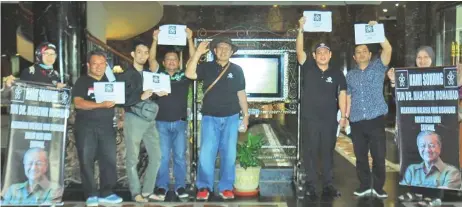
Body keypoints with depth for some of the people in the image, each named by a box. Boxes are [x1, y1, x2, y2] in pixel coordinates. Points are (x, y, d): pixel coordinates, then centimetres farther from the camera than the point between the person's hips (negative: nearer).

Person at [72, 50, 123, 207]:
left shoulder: (110, 81, 13)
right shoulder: (82, 81, 1)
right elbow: (78, 103, -13)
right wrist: (102, 105, -22)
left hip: (107, 127, 3)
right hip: (86, 127, -3)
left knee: (110, 159, -1)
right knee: (86, 161, -1)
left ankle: (106, 193, 8)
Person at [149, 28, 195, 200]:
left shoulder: (184, 75, 6)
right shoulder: (159, 74, 6)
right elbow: (152, 59, -4)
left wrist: (189, 39, -10)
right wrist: (155, 40, -13)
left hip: (180, 122, 1)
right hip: (161, 122, 0)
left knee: (180, 156, 6)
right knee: (162, 156, 3)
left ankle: (180, 187, 12)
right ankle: (161, 187, 10)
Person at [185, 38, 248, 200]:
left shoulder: (237, 70, 5)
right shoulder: (206, 67, 4)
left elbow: (241, 94, 9)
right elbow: (189, 74, -13)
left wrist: (246, 115, 7)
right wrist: (198, 53, -16)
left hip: (231, 118, 1)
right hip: (210, 117, -1)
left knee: (229, 154, 4)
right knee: (206, 153, -3)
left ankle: (226, 187, 14)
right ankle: (204, 187, 9)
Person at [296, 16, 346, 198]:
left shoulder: (337, 73, 4)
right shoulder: (308, 68, 0)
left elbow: (342, 94, 3)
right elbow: (299, 51, -14)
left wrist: (343, 116, -3)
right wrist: (301, 29, -23)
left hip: (330, 120, 1)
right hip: (310, 119, -1)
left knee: (328, 152, 9)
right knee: (310, 152, 3)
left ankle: (328, 185, 16)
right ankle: (310, 185, 10)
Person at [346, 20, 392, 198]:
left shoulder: (378, 67, 5)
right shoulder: (350, 75, 15)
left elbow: (388, 49, -10)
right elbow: (348, 98, 15)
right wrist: (345, 117, 7)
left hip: (376, 119, -3)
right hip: (356, 122, 3)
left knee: (379, 155, -2)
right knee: (360, 156, 8)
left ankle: (378, 187, 10)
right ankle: (364, 186, 19)